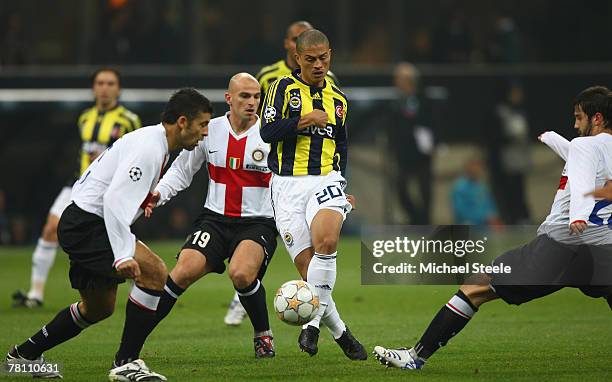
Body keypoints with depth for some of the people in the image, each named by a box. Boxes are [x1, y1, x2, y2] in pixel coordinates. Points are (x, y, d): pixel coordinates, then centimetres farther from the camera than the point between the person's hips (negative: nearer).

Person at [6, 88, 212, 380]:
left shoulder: (151, 141, 13)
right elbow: (115, 200, -29)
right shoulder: (149, 148, -20)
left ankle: (24, 355, 35)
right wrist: (123, 255, -33)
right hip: (88, 223, -11)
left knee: (98, 308, 21)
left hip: (82, 224, 11)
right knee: (154, 271, -22)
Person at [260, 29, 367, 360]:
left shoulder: (338, 100, 18)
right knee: (307, 267, -7)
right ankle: (340, 333, 8)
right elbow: (267, 132, -7)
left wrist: (344, 189, 18)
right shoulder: (284, 88, 5)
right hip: (288, 184, -2)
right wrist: (305, 120, -11)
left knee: (325, 241, -29)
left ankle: (313, 321, -24)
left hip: (326, 181, 2)